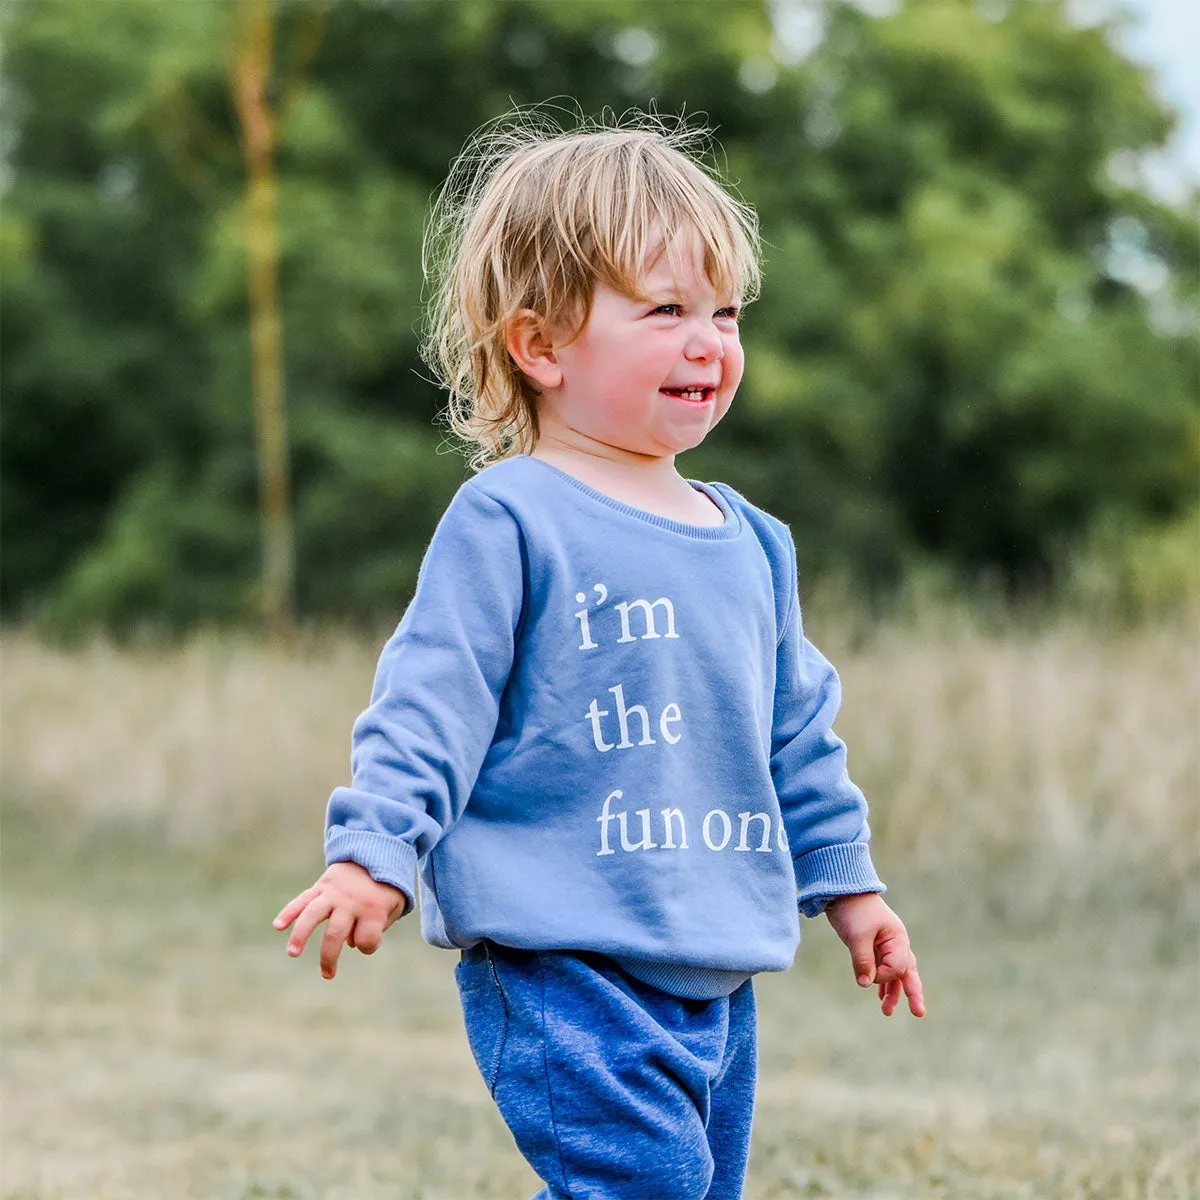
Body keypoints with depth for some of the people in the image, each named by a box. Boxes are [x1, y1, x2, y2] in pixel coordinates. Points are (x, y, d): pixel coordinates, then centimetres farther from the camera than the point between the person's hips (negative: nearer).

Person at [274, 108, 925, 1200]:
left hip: (715, 974, 8)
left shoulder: (752, 543, 15)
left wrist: (848, 884, 26)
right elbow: (430, 702, -10)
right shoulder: (506, 524, -7)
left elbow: (799, 730, 24)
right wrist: (372, 856, -19)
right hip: (559, 961, -7)